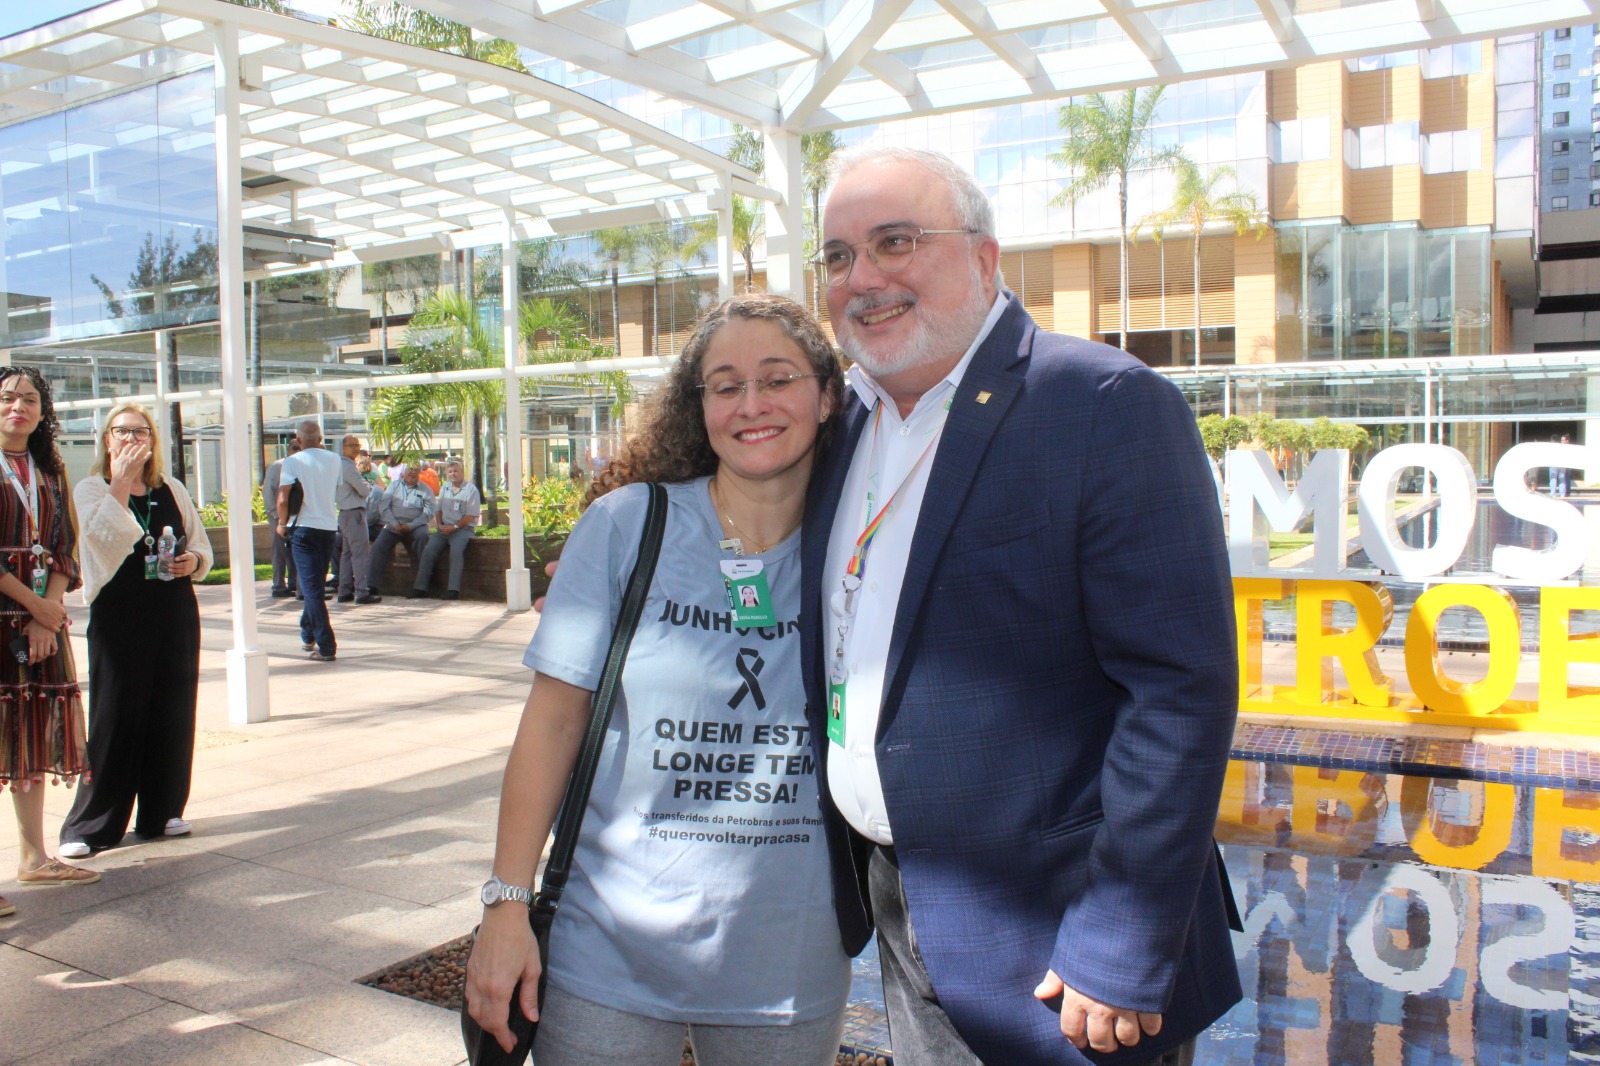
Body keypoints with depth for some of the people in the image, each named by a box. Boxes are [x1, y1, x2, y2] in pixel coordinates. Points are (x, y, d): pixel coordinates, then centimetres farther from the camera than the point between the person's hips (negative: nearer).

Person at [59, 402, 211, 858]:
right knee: (115, 717, -3)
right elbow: (103, 537, -19)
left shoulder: (172, 490, 11)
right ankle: (89, 825, 7)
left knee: (171, 713, 7)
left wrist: (193, 561, -4)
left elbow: (202, 547, 17)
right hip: (118, 615, -4)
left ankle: (162, 812, 19)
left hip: (175, 614, 4)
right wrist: (121, 481, -20)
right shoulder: (91, 490, 1)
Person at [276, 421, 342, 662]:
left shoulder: (292, 462, -7)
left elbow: (283, 499, -14)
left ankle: (326, 646, -10)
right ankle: (308, 635, 30)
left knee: (311, 586, -5)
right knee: (315, 584, 19)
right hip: (329, 526, 4)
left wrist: (282, 524, 4)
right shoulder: (335, 460, 4)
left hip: (303, 527, -4)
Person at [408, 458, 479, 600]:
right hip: (444, 528, 6)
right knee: (428, 550, -15)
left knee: (456, 550, -32)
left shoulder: (471, 489, -1)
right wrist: (439, 525, 1)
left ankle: (453, 589, -33)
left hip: (463, 528, -6)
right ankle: (420, 587, -14)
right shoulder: (445, 489, 20)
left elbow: (471, 515, -8)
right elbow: (438, 510, 21)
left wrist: (454, 527, -14)